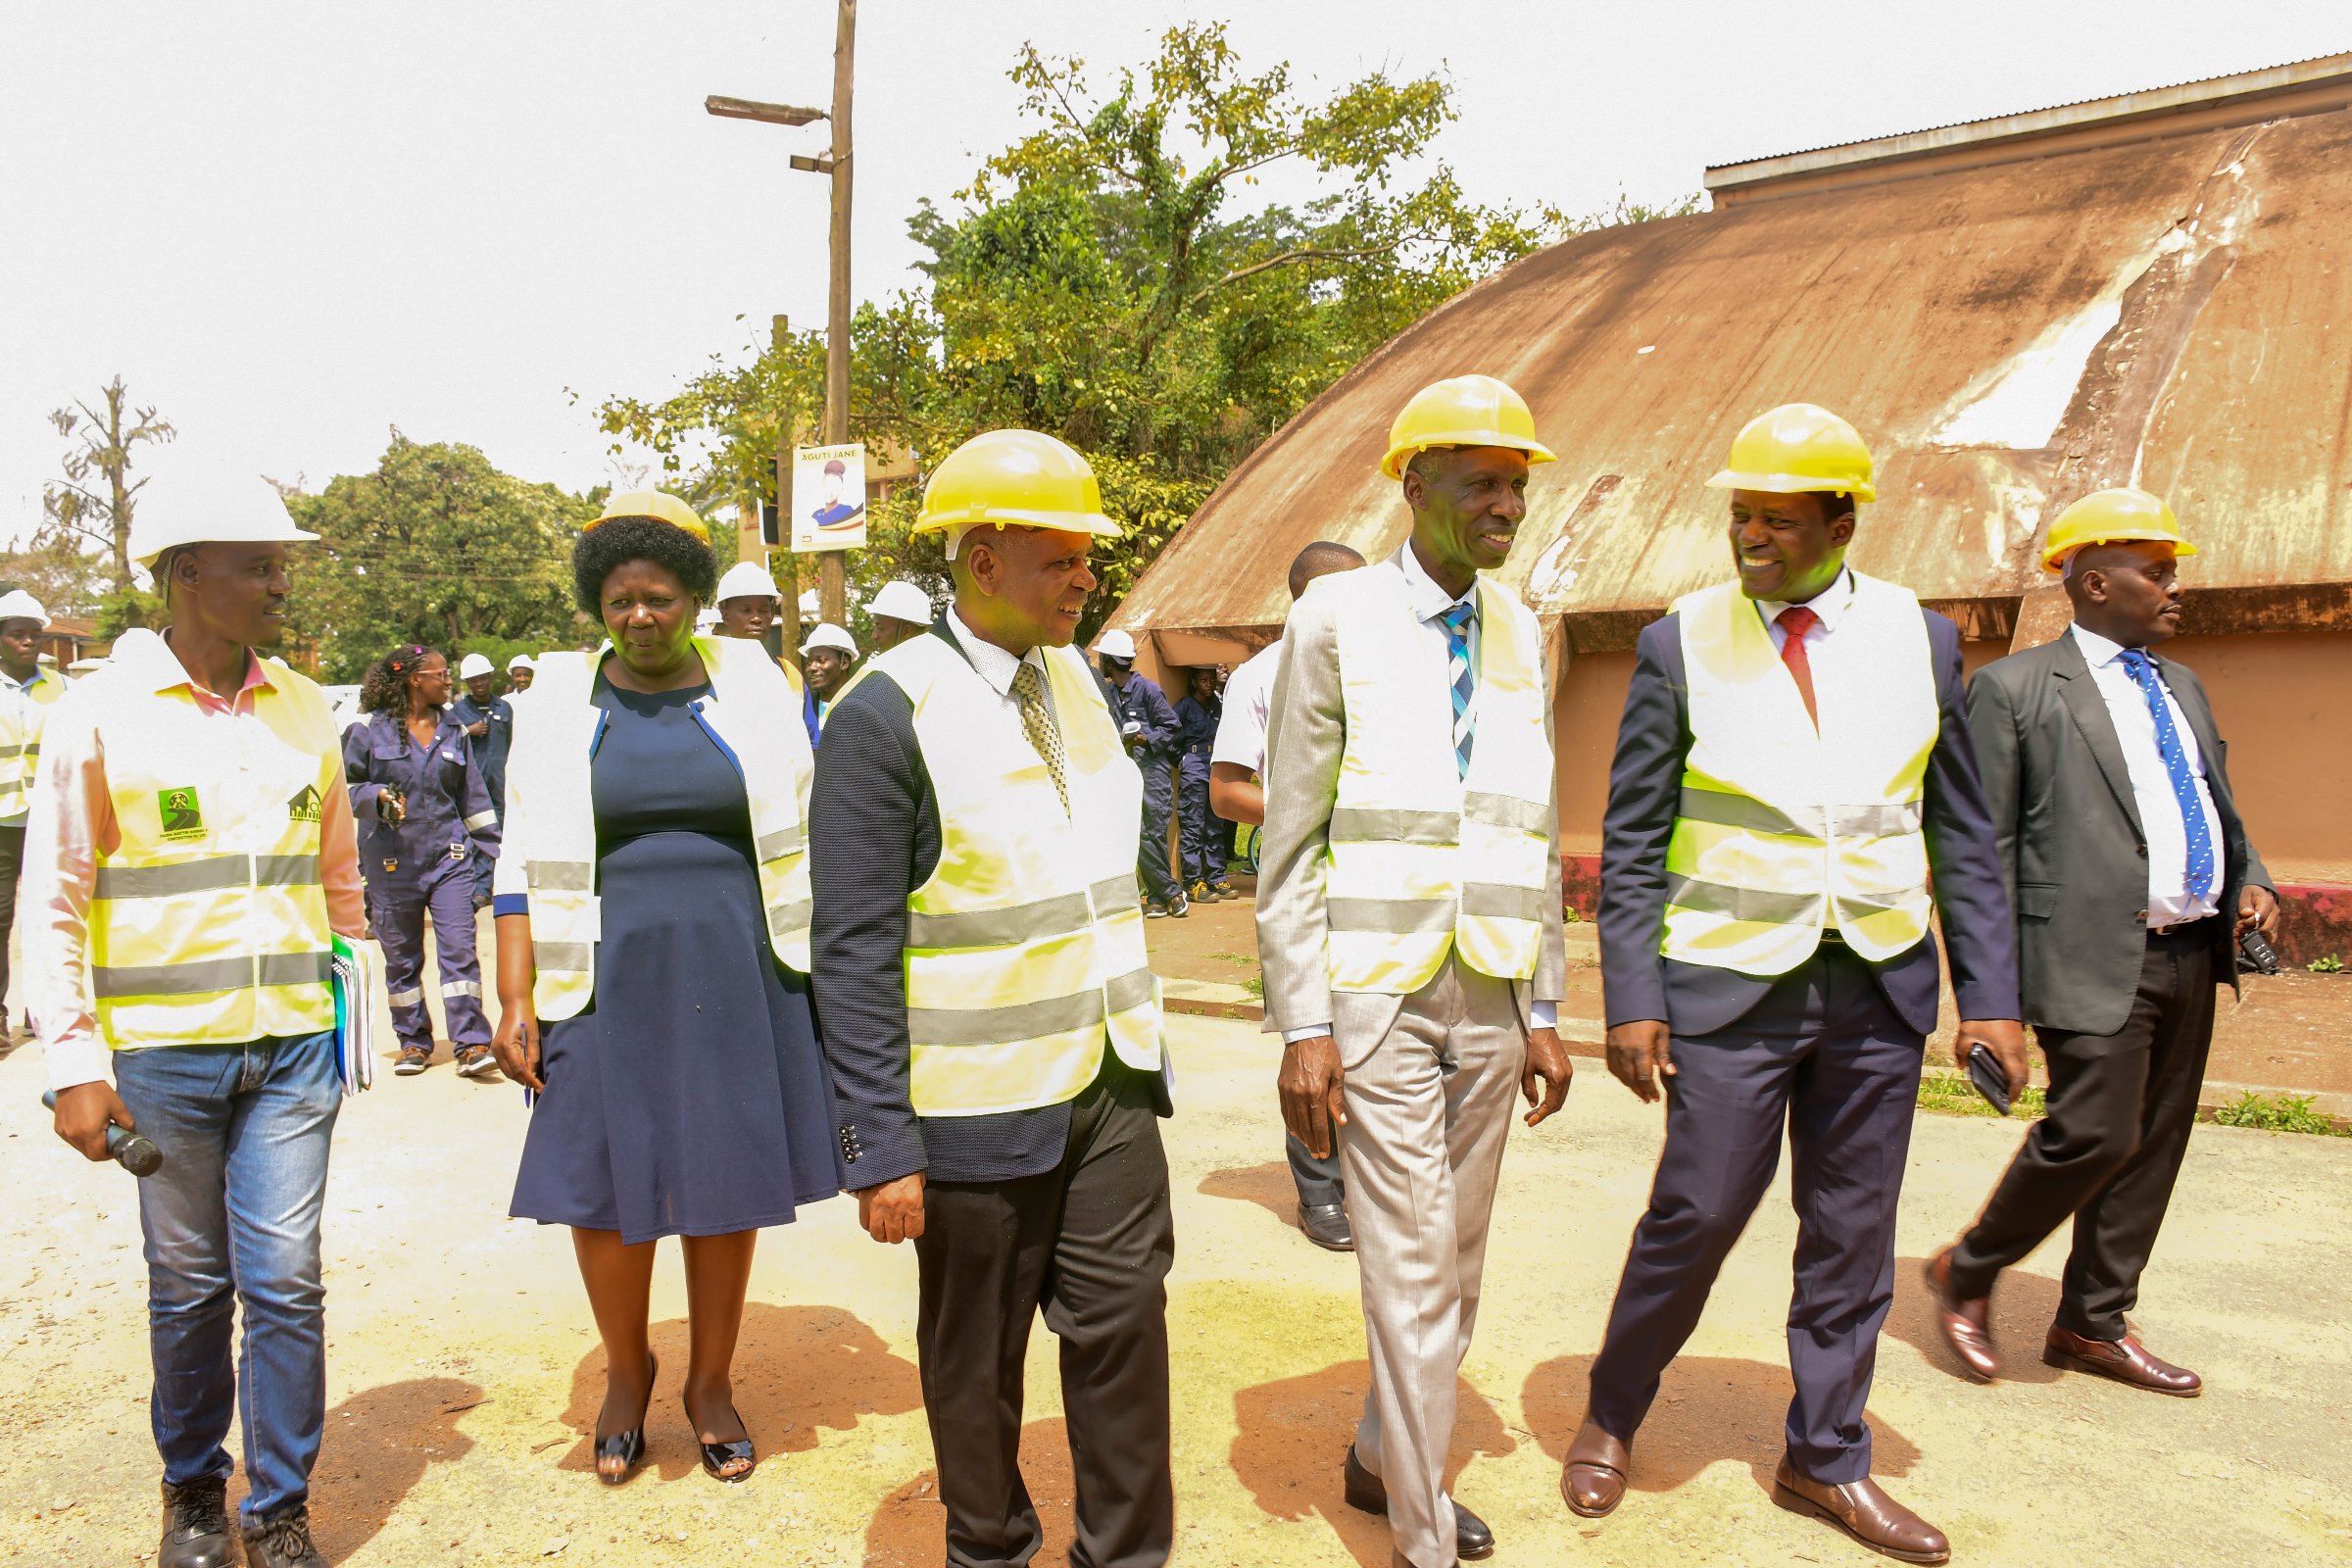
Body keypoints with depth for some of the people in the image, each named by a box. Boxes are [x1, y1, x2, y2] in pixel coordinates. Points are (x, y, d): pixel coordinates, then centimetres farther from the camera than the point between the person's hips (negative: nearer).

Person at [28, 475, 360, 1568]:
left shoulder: (305, 711, 5)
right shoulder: (99, 717, -5)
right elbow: (53, 904, -3)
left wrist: (351, 1012, 14)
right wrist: (76, 1064, -8)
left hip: (293, 1045, 2)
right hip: (161, 1053, -2)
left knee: (285, 1281, 2)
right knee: (188, 1288, 11)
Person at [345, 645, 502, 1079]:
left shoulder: (454, 730, 10)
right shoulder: (370, 730, -1)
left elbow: (473, 795, 15)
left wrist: (493, 850, 14)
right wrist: (377, 797, -18)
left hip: (450, 856, 1)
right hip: (393, 862, -1)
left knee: (459, 949, -7)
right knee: (401, 957, 8)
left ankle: (471, 1046, -7)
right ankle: (413, 1043, 20)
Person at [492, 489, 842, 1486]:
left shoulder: (753, 689, 3)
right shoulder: (559, 705, 3)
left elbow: (804, 837, 6)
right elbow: (526, 863, 3)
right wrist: (516, 996, -4)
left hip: (737, 977, 0)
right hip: (613, 979, 0)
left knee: (727, 1180, 8)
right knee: (608, 1182, 5)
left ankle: (711, 1383, 28)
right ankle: (626, 1375, 30)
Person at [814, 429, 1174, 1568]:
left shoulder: (1073, 677, 7)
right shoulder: (886, 714, -15)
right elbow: (854, 950, -15)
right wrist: (882, 1149, -15)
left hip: (1109, 1083, 6)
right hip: (981, 1104, -5)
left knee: (1124, 1322, 10)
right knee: (976, 1357, 13)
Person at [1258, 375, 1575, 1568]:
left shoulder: (1520, 635, 9)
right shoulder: (1335, 621, -8)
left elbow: (1534, 836, 13)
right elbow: (1290, 842, -9)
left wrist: (1544, 1009, 11)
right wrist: (1301, 1028, -13)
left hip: (1488, 998, 6)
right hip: (1376, 994, -6)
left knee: (1456, 1265, 15)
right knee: (1411, 1270, -1)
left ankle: (1380, 1461, 37)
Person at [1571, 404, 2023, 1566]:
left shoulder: (1920, 638, 3)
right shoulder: (1683, 642, -4)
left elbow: (1961, 834, 7)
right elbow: (1632, 839, -3)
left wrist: (1990, 994, 2)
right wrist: (1631, 1000, -8)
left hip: (1879, 988, 3)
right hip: (1731, 985, -3)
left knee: (1852, 1232, 11)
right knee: (1697, 1213, 1)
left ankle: (1825, 1461, 29)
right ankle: (1610, 1416, 25)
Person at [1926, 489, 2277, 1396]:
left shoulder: (2183, 688, 19)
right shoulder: (2014, 689, -4)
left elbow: (2222, 810, 28)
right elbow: (1981, 847, -7)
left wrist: (2251, 880, 6)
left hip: (2192, 956, 8)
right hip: (2094, 957, -8)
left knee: (2155, 1146, 10)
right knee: (2095, 1133, -12)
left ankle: (2093, 1326, 24)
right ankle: (1968, 1273, 11)